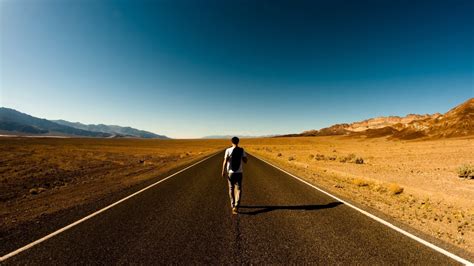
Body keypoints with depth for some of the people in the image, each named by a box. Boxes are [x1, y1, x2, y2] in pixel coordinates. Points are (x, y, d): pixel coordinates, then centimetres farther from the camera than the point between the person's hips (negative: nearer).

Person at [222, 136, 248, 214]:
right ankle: (236, 206, -13)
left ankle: (232, 204, 29)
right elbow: (245, 161, 2)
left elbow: (225, 162, -12)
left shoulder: (228, 150, -7)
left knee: (231, 188, 17)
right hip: (239, 172, 0)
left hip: (230, 172, 0)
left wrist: (223, 171, -6)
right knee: (238, 189, 5)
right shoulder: (242, 150, -3)